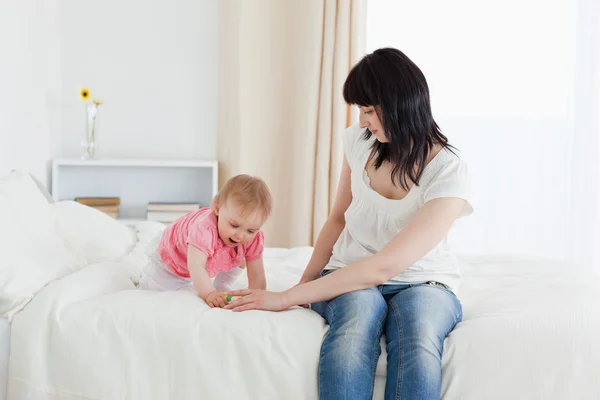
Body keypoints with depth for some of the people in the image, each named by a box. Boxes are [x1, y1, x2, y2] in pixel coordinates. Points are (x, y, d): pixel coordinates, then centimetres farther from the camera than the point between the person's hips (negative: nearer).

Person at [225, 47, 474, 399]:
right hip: (350, 279, 3)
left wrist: (287, 298, -26)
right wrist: (305, 283, 2)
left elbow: (383, 267, -26)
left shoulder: (450, 174, -19)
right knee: (358, 316, -36)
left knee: (419, 334, -39)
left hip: (421, 282, -2)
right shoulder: (359, 140, -2)